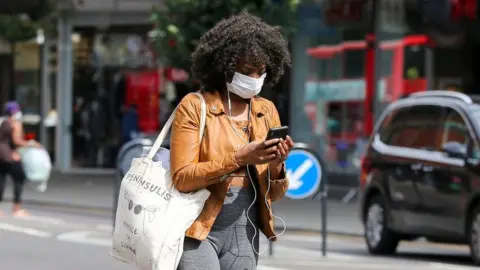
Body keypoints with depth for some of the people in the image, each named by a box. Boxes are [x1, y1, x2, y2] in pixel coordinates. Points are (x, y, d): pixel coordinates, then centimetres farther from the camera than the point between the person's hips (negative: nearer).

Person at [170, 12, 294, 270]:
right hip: (199, 230, -5)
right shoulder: (194, 106, -4)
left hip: (244, 234, 5)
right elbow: (182, 178, -14)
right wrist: (238, 158, -23)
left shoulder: (267, 112, 9)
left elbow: (274, 193, 11)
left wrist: (276, 167, -12)